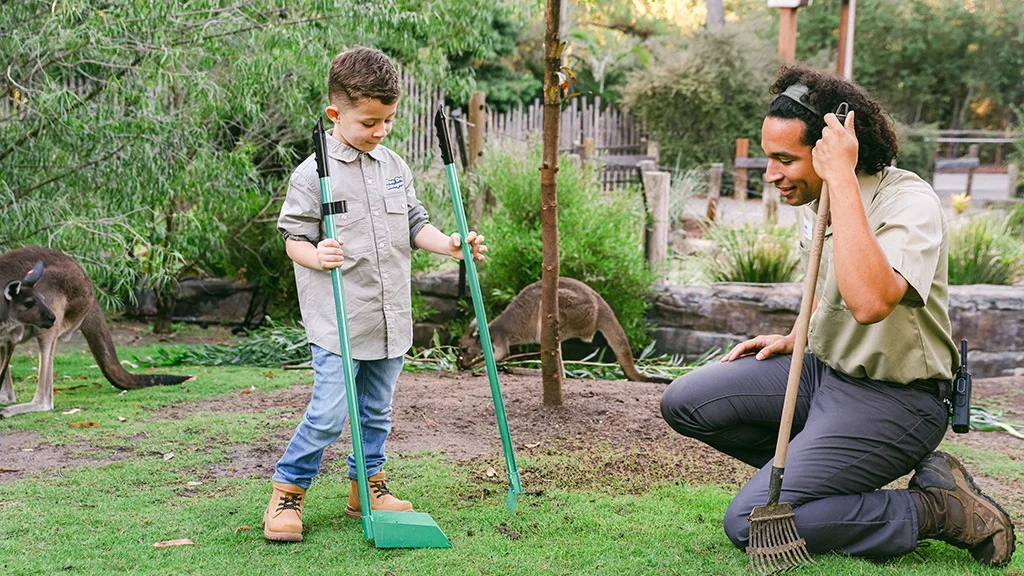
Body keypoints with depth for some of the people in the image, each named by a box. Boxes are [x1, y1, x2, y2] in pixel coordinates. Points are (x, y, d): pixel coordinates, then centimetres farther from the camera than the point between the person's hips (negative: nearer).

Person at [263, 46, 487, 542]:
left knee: (377, 412, 16)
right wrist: (317, 255, -27)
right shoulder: (313, 174, -8)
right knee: (328, 415, -7)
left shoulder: (395, 168, 10)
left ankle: (368, 489, 30)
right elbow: (294, 239, -6)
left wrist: (449, 244, -3)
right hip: (338, 321, -6)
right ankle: (287, 495, 9)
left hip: (390, 318, 6)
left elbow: (415, 225, 14)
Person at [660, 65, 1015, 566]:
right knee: (684, 403, -1)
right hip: (824, 369, 9)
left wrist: (842, 178, -38)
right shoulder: (812, 201, 4)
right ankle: (822, 470, 5)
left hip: (893, 398, -8)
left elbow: (869, 302, -43)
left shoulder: (910, 202, -23)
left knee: (749, 522, -16)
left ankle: (938, 511, -3)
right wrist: (798, 340, 5)